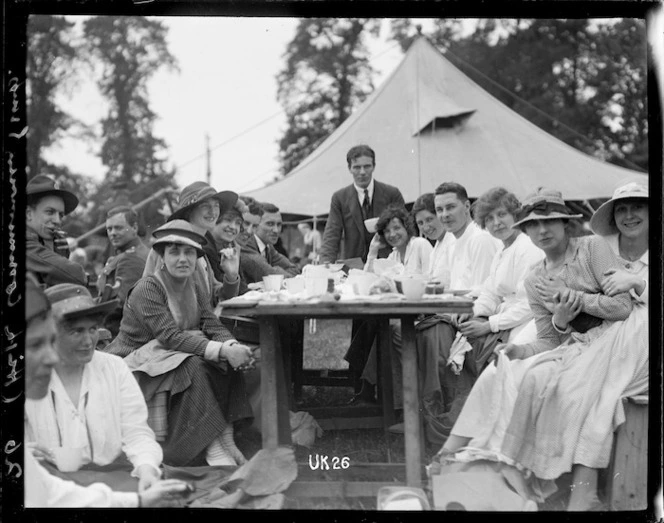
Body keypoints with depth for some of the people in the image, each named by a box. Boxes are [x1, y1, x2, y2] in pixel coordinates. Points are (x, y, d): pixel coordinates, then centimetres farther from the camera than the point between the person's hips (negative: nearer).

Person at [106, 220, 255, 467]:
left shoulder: (195, 289, 9)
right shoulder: (147, 288, -16)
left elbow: (213, 326, -3)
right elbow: (170, 336, -26)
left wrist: (233, 346, -26)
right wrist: (222, 351, -35)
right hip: (135, 363, -7)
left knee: (228, 365, -17)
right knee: (193, 367, -32)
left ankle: (226, 440, -17)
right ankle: (212, 449, -29)